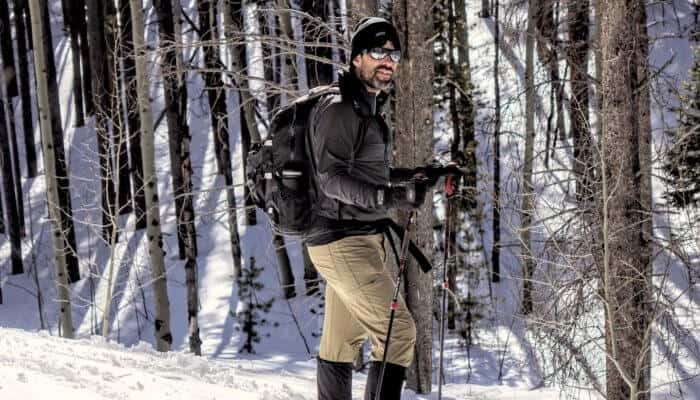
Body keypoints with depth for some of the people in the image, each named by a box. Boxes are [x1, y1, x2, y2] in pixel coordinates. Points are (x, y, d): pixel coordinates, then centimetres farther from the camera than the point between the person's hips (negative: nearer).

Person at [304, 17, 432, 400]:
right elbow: (331, 177, -23)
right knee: (398, 331, -13)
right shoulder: (338, 109, -14)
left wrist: (414, 176, 19)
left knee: (341, 340, 14)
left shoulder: (368, 110, 17)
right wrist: (387, 196, -36)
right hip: (343, 242, -10)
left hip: (359, 240, 10)